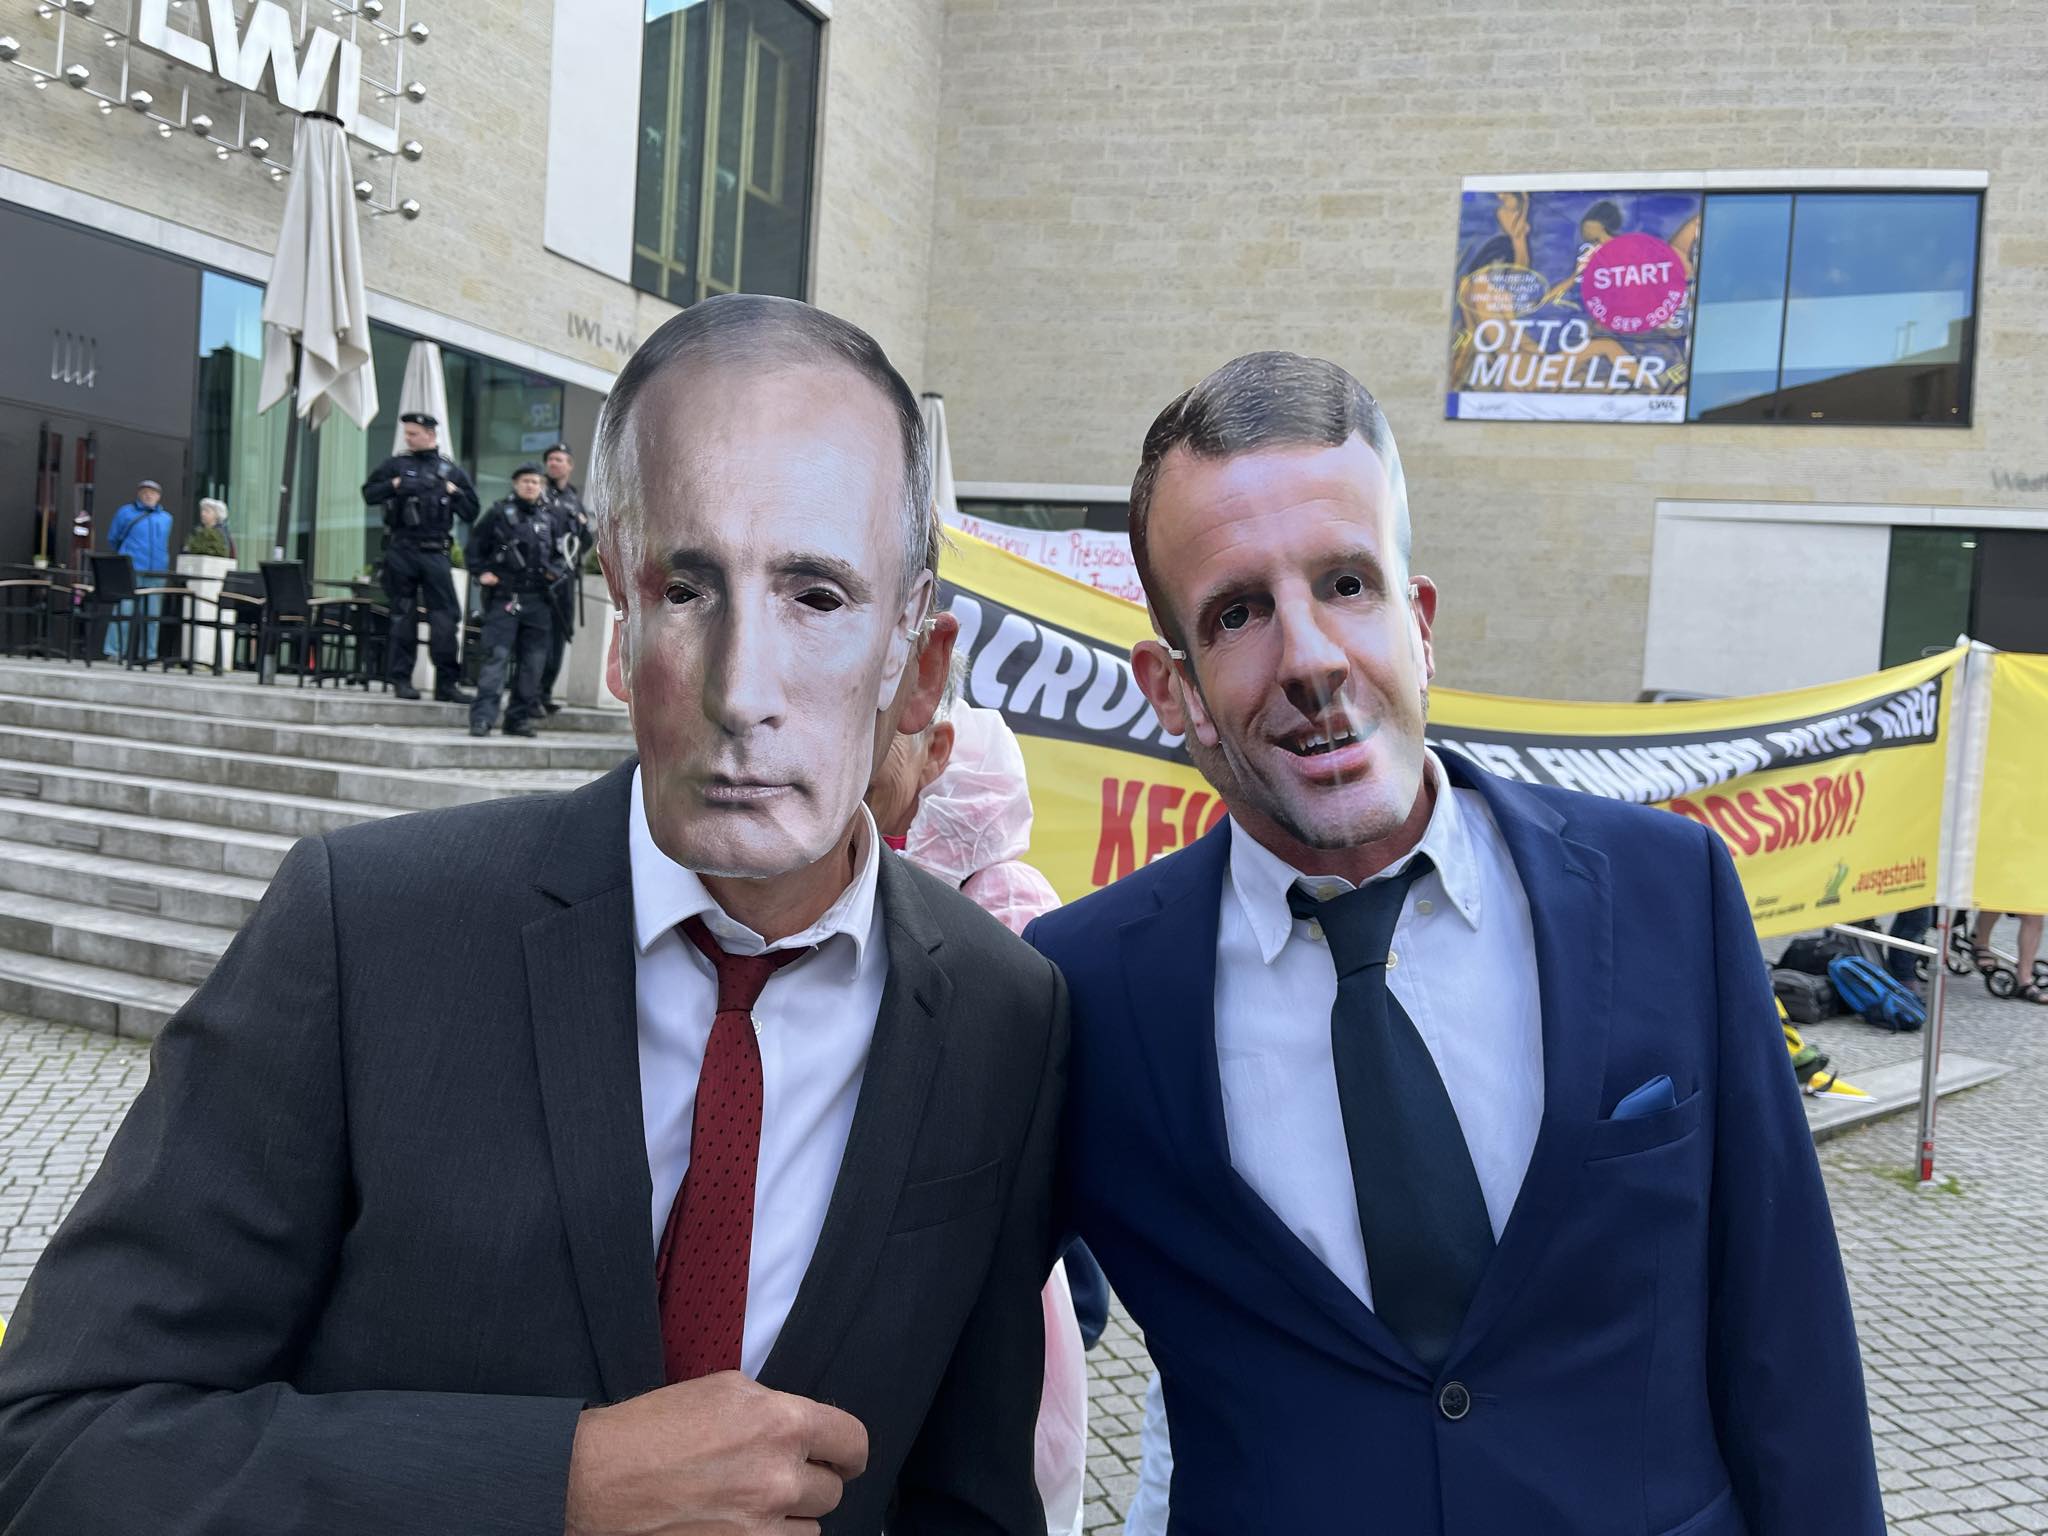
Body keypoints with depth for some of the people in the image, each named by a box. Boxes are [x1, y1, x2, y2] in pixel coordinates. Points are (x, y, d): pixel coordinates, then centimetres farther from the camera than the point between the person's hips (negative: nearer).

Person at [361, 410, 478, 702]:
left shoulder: (452, 470, 12)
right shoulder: (396, 464, 10)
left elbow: (471, 512, 11)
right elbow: (369, 493, 5)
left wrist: (453, 492, -4)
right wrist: (395, 486, -8)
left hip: (434, 552, 1)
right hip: (401, 550, -1)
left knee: (446, 616, -6)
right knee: (403, 617, 3)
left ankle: (446, 683, -2)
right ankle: (401, 680, 10)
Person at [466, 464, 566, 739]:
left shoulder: (548, 519, 15)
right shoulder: (499, 513, 4)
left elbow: (557, 554, 24)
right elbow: (475, 546, 7)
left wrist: (555, 572, 4)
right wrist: (481, 572, -6)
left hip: (538, 600, 4)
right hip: (504, 597, -4)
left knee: (533, 662, 5)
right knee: (496, 657, -11)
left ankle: (520, 718, 14)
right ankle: (482, 717, -13)